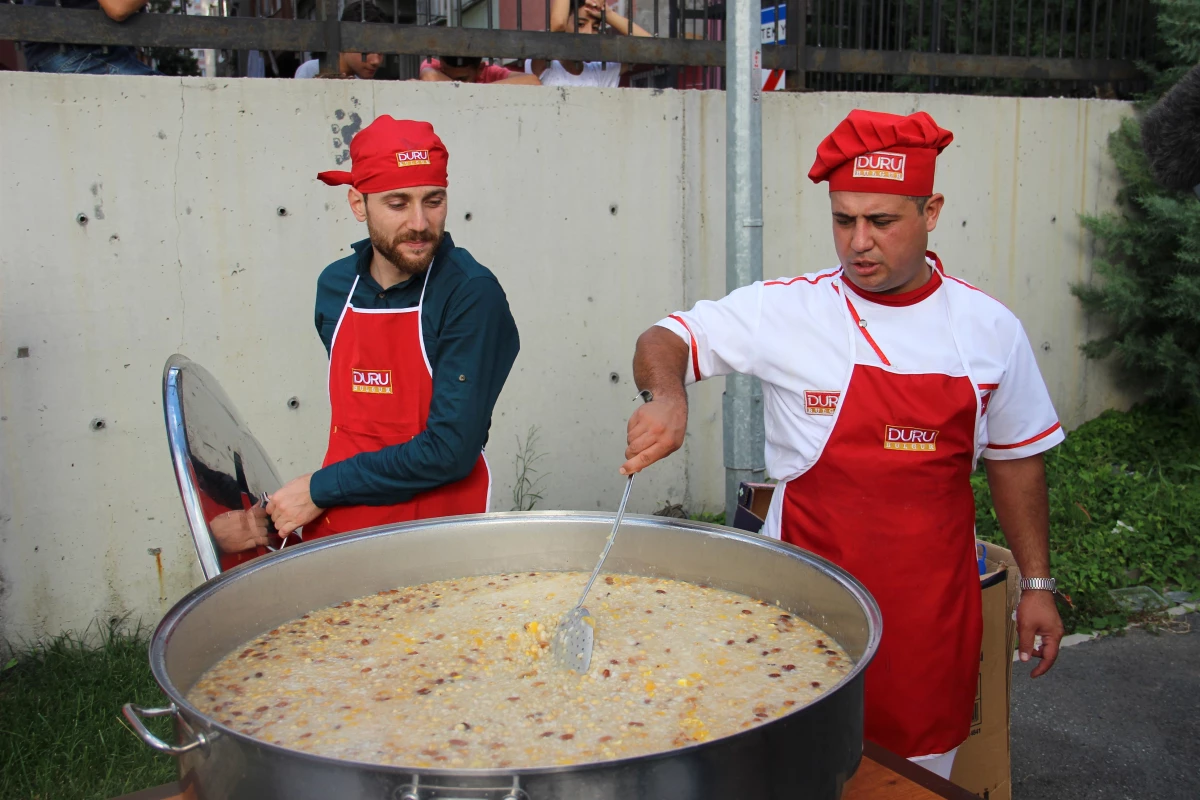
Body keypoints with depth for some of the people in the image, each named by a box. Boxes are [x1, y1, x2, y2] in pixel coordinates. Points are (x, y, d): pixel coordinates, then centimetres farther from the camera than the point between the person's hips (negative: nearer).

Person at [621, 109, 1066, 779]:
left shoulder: (989, 327, 1)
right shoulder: (787, 310, -9)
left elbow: (1015, 458, 10)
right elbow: (663, 342, -6)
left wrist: (1037, 584, 12)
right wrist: (668, 396, -29)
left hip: (936, 602, 3)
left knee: (923, 769, 15)